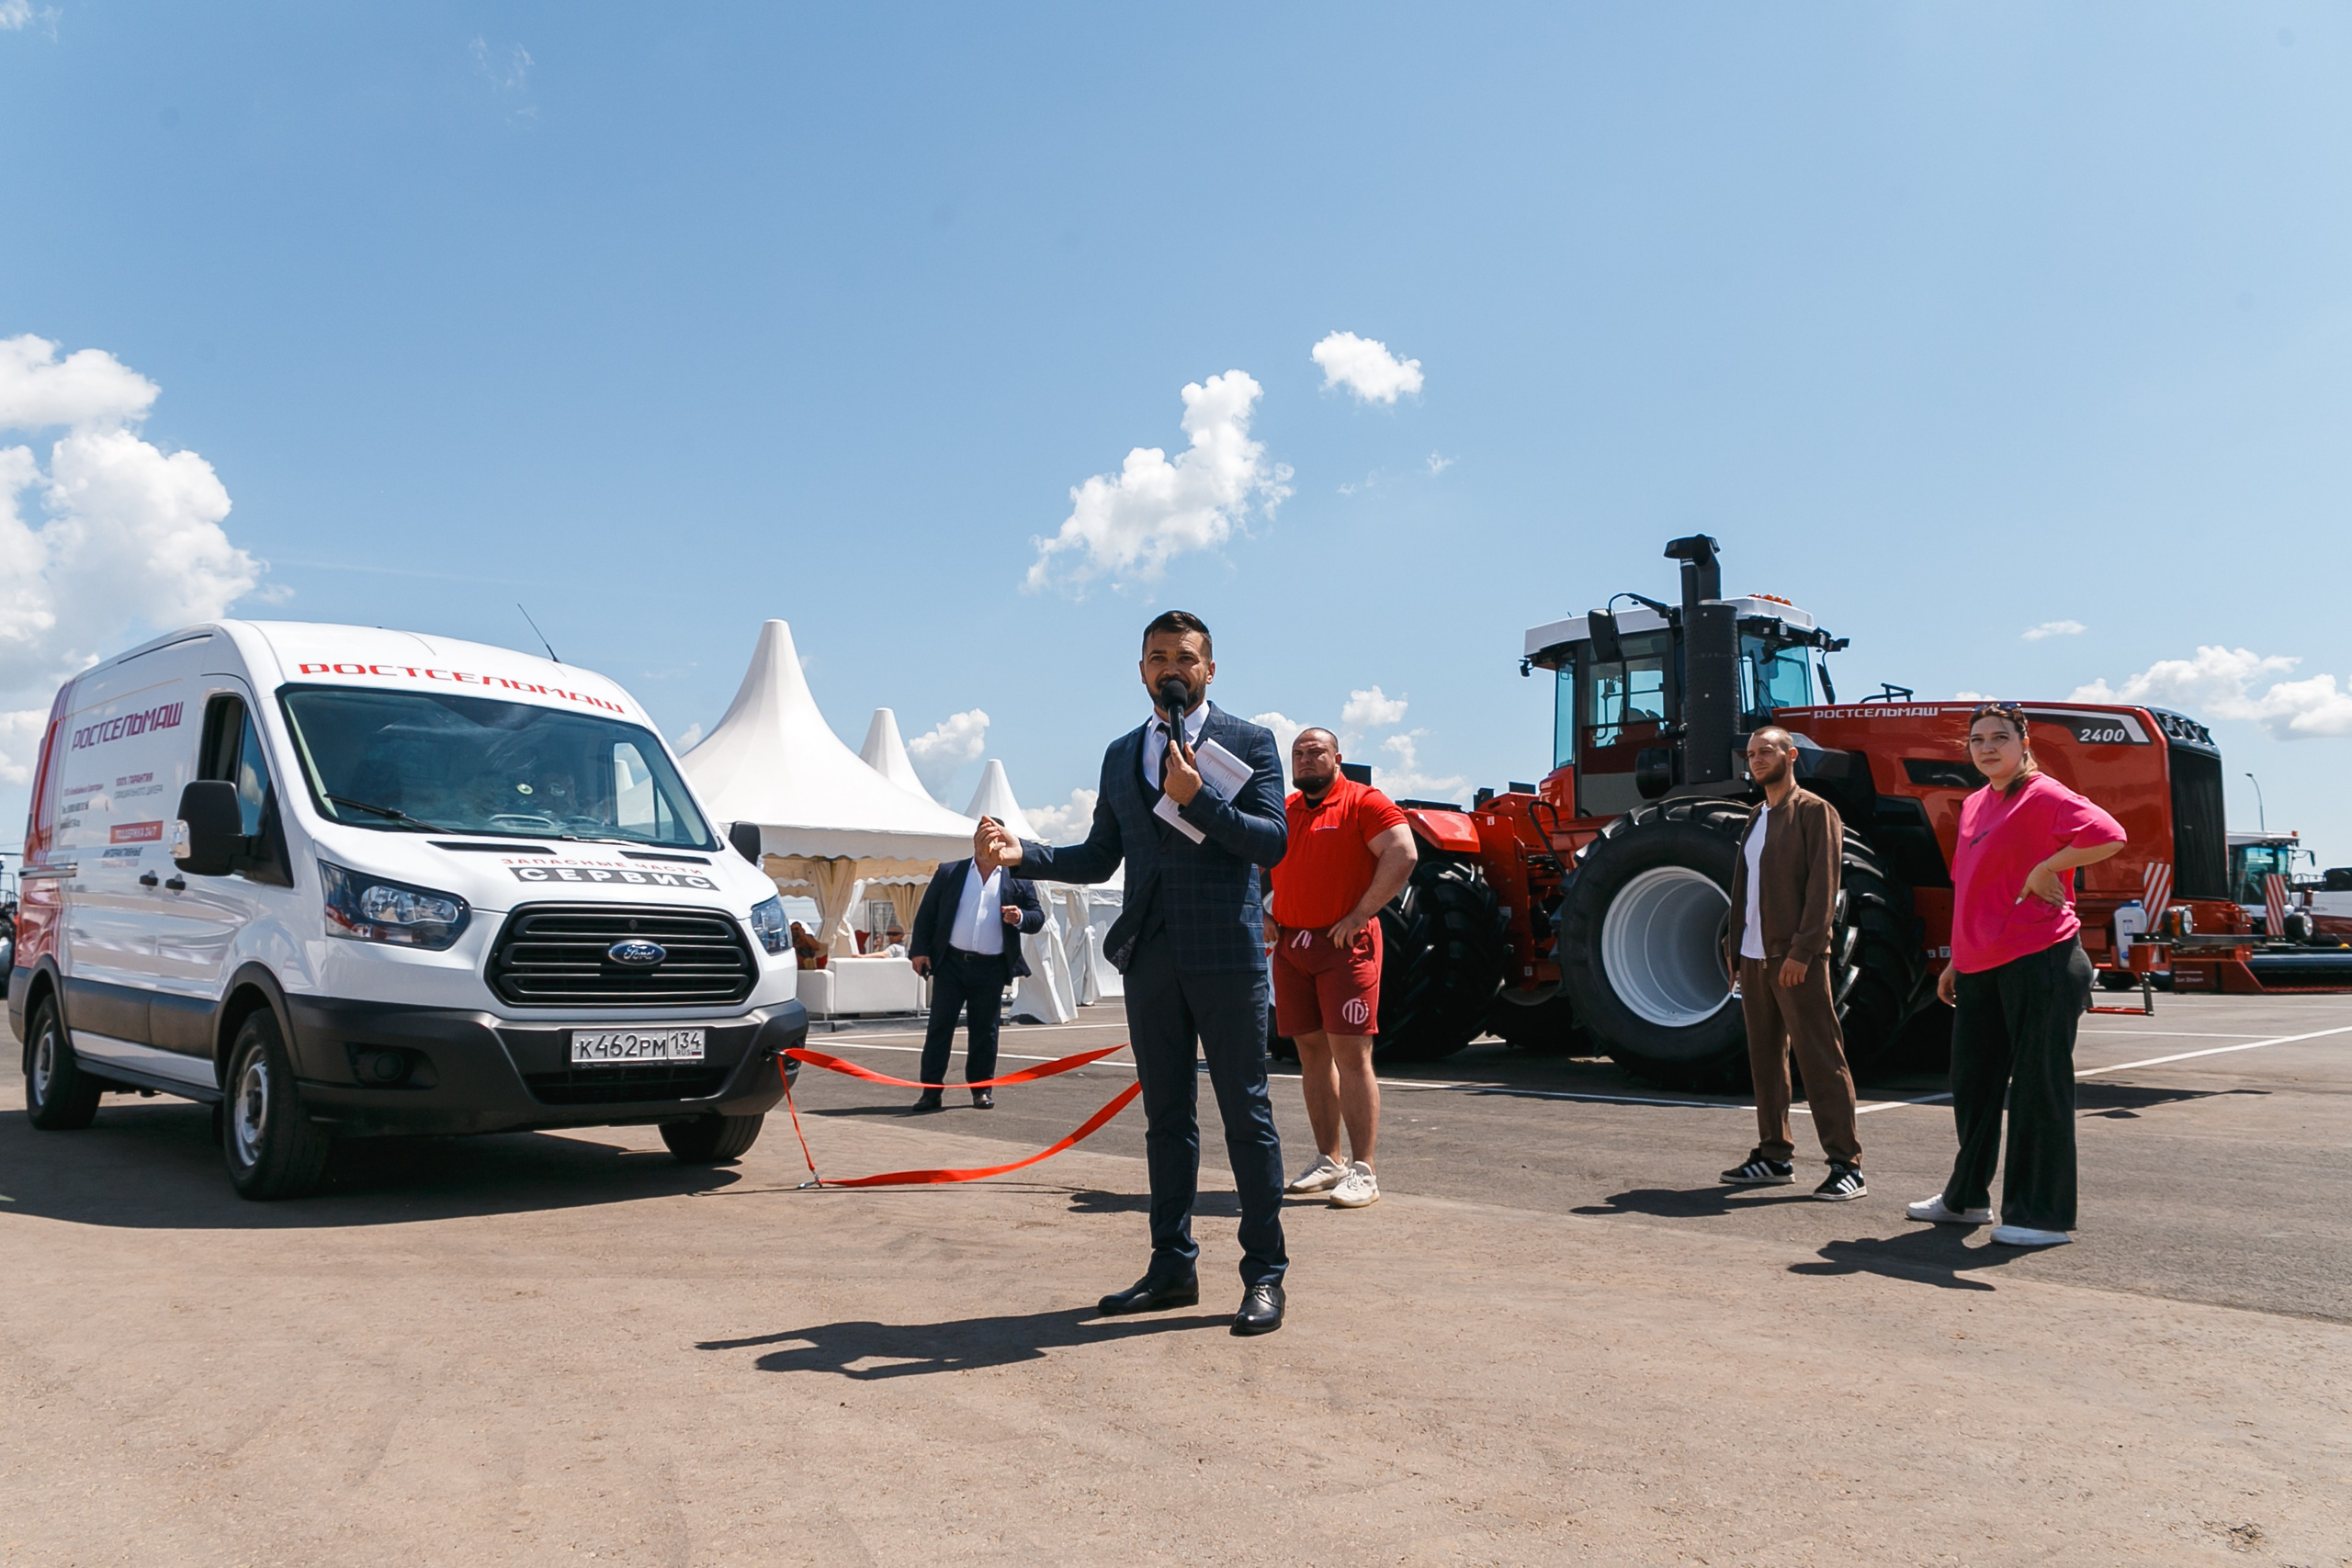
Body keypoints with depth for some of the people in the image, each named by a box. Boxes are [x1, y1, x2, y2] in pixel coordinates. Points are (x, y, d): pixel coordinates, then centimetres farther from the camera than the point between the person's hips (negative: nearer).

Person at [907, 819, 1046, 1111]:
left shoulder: (1018, 879, 8)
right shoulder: (948, 873, 8)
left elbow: (1038, 916, 8)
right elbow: (926, 914, 8)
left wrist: (1020, 918, -14)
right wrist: (920, 950, -2)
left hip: (991, 969, 0)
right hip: (950, 963, 0)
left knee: (984, 1030, 6)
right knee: (940, 1026, 1)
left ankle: (982, 1088, 16)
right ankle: (931, 1090, 5)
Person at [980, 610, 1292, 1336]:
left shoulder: (1249, 743, 1)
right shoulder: (1122, 754, 15)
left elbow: (1273, 842, -9)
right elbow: (1099, 858, 15)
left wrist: (1197, 799, -20)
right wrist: (1025, 853, 0)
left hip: (1227, 954, -5)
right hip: (1151, 956, 5)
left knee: (1246, 1113, -1)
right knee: (1166, 1115, 11)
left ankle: (1264, 1275, 8)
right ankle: (1172, 1266, 21)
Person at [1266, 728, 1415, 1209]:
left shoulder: (1363, 802, -3)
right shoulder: (1280, 811, 15)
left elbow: (1403, 855, -14)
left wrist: (1360, 915, -15)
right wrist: (1259, 914, 11)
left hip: (1345, 944, -6)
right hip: (1290, 947, 6)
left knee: (1350, 1052, -9)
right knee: (1312, 1052, 9)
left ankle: (1362, 1171, -6)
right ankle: (1328, 1161, 19)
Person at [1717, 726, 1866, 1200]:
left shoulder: (1815, 812, -5)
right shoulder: (1757, 819, 18)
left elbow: (1822, 888, -12)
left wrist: (1801, 951, -19)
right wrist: (1734, 947, 13)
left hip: (1796, 957, -8)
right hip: (1754, 957, 8)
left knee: (1820, 1061, -6)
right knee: (1765, 1058, 11)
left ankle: (1847, 1165, -2)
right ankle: (1775, 1156, 19)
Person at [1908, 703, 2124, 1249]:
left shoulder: (2044, 796, -8)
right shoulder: (1973, 805, 17)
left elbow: (2109, 835, -26)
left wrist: (2045, 870, -19)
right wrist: (1956, 961, 22)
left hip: (2040, 962, -9)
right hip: (1980, 969, 9)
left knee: (2038, 1088, -2)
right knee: (1972, 1082, 15)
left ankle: (2044, 1216, 7)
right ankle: (1966, 1198, 29)